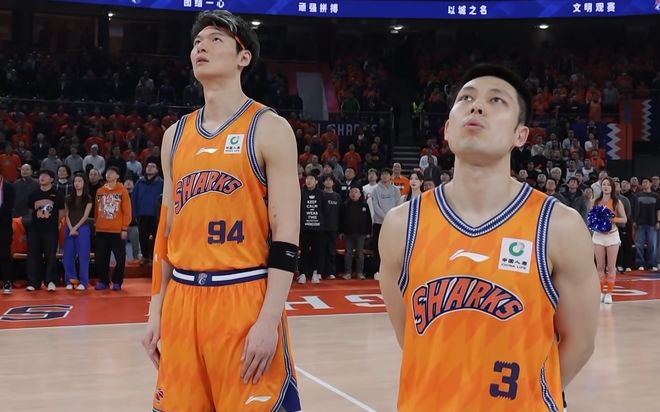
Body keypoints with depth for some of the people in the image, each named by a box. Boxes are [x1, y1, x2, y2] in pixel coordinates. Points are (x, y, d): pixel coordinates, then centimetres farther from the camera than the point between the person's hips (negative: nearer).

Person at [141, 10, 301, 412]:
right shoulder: (176, 134, 12)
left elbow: (286, 236, -10)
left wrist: (269, 319, -17)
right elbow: (168, 230, 16)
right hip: (182, 299, 6)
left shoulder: (269, 128, -4)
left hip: (244, 298, -5)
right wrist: (157, 310, 12)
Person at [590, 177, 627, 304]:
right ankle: (601, 292, 12)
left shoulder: (617, 202, -1)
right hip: (598, 235, 2)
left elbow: (624, 219, -1)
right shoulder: (596, 201, 6)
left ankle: (609, 293, 4)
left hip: (612, 235, -2)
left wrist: (612, 219, -16)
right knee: (600, 266, 4)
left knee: (611, 267, -1)